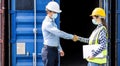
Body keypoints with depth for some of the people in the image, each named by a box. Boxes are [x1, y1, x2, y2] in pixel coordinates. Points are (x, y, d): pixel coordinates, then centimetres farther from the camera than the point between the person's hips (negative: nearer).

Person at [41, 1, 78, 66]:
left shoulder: (53, 22, 15)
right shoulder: (47, 23, -16)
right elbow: (58, 33, -26)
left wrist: (60, 49, 18)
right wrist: (72, 37, -23)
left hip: (54, 50, 9)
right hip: (49, 50, -9)